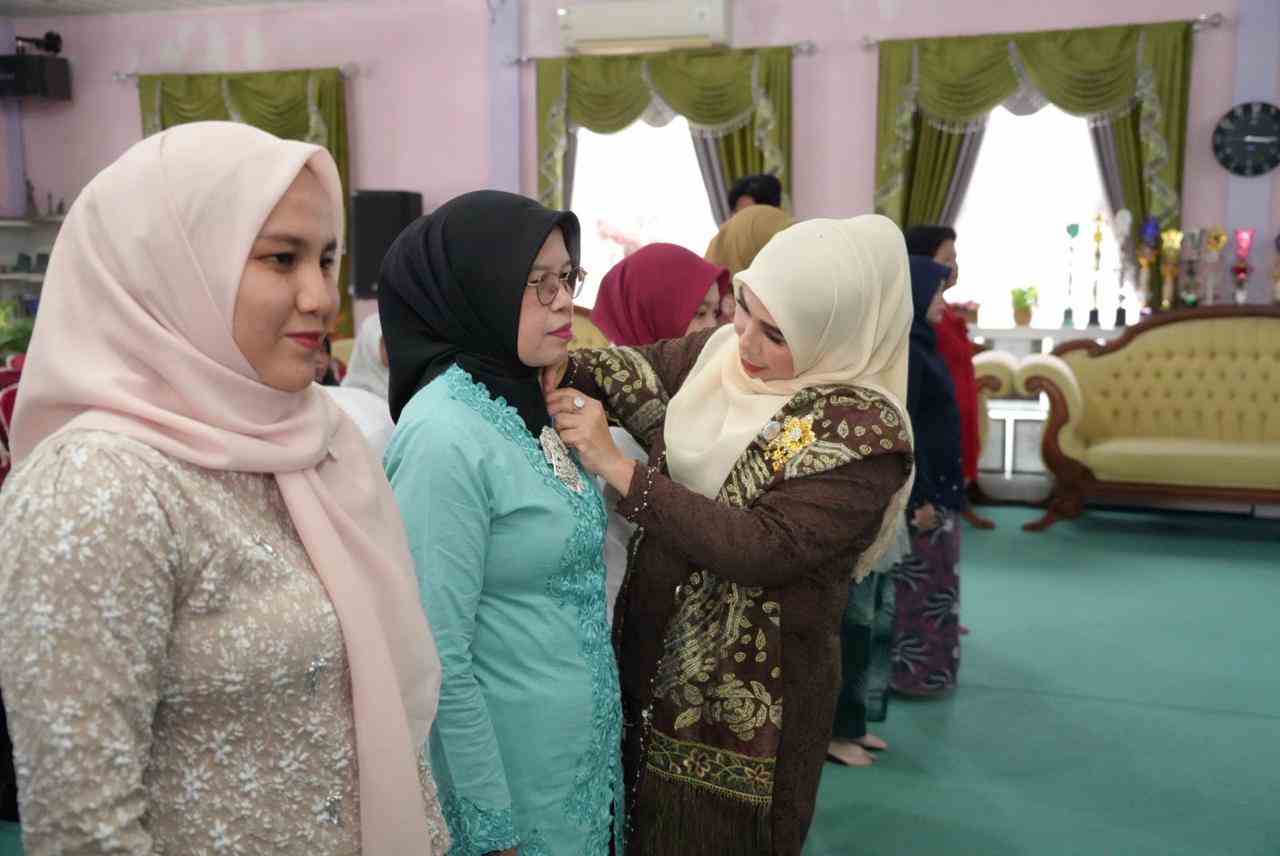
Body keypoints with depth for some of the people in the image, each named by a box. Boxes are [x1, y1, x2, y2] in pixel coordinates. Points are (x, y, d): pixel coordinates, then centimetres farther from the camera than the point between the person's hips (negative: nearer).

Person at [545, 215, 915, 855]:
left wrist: (616, 467, -29)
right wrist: (558, 366, -22)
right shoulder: (720, 351, -2)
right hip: (648, 662, 6)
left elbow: (762, 546, -28)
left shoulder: (865, 432, -22)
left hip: (743, 707, -6)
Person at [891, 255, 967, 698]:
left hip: (935, 479, 10)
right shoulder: (903, 351, -20)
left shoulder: (920, 344, 10)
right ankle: (914, 672, 14)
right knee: (921, 578, 2)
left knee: (928, 575, 18)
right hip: (921, 484, -10)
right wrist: (920, 497, -22)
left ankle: (922, 665, 30)